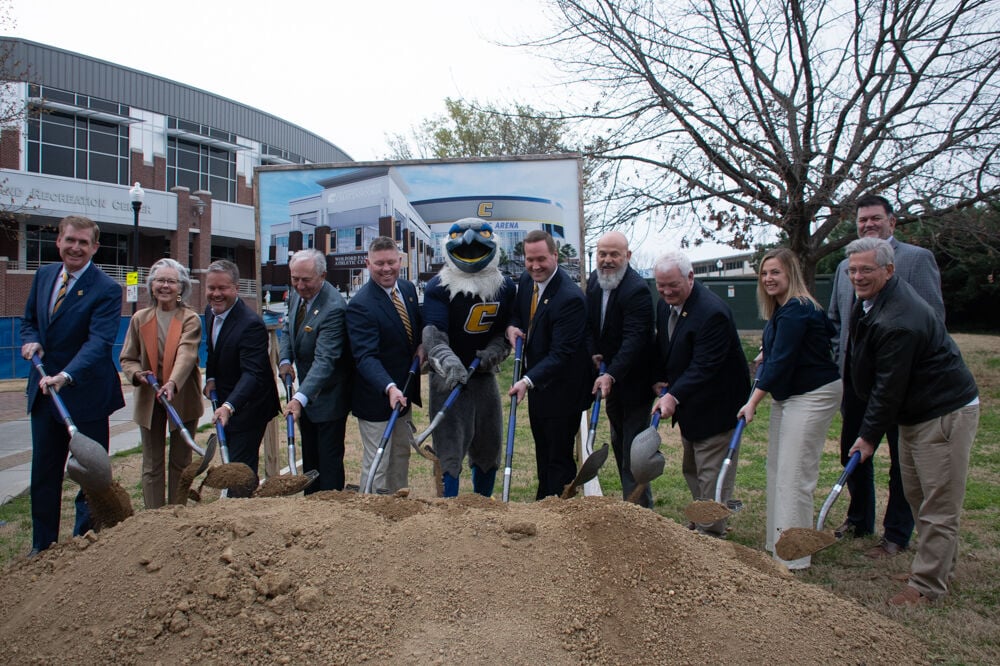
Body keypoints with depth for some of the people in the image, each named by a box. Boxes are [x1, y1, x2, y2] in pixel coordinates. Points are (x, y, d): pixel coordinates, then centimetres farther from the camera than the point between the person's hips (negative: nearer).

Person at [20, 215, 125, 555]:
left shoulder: (107, 290, -15)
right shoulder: (43, 275, 6)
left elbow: (99, 342, -25)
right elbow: (29, 320, 18)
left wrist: (66, 376, -39)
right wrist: (30, 340, -5)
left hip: (85, 393, -6)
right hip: (43, 391, 7)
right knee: (43, 472, 16)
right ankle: (42, 546, 32)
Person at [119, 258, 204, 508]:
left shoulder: (190, 319, -6)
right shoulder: (140, 318, 4)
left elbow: (186, 354, -22)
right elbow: (127, 358, 7)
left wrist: (172, 383, -38)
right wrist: (138, 373, -16)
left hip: (182, 398, -2)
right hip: (149, 399, 2)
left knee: (181, 462, 9)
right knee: (152, 465, 7)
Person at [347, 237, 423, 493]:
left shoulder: (408, 288, 1)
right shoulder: (360, 305, -24)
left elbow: (419, 323, 18)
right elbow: (366, 357, -33)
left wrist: (422, 344, -3)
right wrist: (389, 388, -47)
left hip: (404, 391, 8)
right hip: (376, 396, -8)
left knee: (402, 455, 22)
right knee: (376, 465, 1)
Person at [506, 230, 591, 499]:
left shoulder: (570, 298, -27)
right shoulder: (526, 280, -1)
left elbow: (561, 353, -29)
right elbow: (518, 311, 18)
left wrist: (528, 380, -38)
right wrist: (512, 326, -5)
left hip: (562, 389, -8)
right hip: (536, 382, 8)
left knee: (559, 457, 3)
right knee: (542, 451, 22)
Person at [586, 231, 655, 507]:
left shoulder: (637, 290, -24)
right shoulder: (594, 280, 2)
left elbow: (634, 339, -31)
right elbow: (589, 323, 9)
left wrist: (611, 375, -39)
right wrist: (593, 355, -8)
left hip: (633, 379, -9)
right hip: (609, 374, 9)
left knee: (633, 446, -5)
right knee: (618, 441, 18)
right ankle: (630, 499, 32)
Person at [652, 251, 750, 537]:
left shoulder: (712, 312, -28)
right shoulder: (665, 304, 0)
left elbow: (704, 367, -32)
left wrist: (673, 396, -40)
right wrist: (659, 379, 1)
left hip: (715, 406, -9)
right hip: (688, 402, 10)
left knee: (711, 475, -1)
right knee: (691, 470, 21)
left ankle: (710, 534, 11)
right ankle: (700, 523, 38)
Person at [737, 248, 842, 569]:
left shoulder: (796, 310, -21)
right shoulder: (779, 310, 10)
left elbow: (780, 361, -24)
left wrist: (753, 401, -22)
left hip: (813, 395, -10)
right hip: (786, 394, 11)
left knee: (794, 474, -8)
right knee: (777, 469, 14)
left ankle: (793, 557, 1)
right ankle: (777, 542, 25)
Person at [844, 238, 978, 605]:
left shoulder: (899, 321, -29)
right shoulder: (870, 300, 4)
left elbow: (889, 388, -24)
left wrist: (869, 435, -15)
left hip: (946, 413, -11)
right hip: (914, 413, 11)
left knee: (938, 503, -2)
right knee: (916, 495, 18)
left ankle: (928, 585, 7)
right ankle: (942, 566, 33)